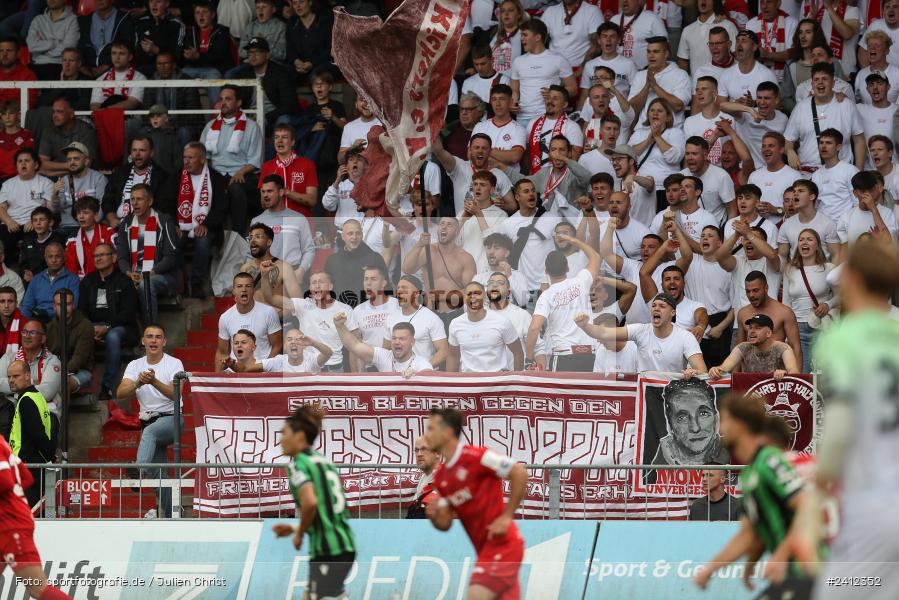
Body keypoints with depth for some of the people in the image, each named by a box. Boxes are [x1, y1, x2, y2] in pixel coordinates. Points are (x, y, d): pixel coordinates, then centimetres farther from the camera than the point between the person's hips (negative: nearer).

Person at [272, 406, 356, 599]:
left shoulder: (298, 464, -8)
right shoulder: (324, 462, 18)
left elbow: (310, 502, -25)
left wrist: (299, 533, -8)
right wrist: (294, 529, 22)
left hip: (327, 552, -9)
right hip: (345, 546, 9)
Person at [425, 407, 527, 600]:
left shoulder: (474, 456, -13)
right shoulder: (440, 477, 12)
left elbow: (520, 474, -15)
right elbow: (445, 523, 15)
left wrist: (506, 516, -16)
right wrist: (434, 516, -9)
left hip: (501, 542, -8)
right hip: (485, 548, 8)